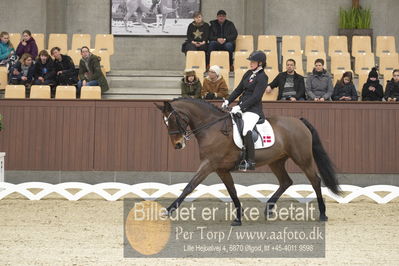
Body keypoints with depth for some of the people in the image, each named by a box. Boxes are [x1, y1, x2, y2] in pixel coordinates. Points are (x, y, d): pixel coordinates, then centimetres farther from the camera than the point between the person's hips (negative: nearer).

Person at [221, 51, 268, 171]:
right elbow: (239, 89, 18)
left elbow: (255, 97, -18)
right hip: (241, 106, 9)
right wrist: (228, 101, 7)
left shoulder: (262, 77, -11)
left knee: (246, 131, -26)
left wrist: (240, 107, -23)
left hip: (253, 109, -9)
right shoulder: (248, 73, 13)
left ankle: (251, 162, -19)